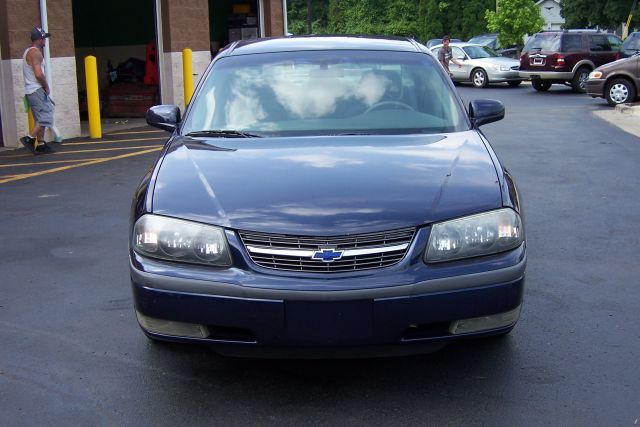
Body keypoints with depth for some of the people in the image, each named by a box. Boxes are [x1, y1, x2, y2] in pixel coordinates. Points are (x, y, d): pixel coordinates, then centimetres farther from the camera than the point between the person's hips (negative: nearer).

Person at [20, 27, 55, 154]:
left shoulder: (28, 51, 18)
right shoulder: (35, 52, -14)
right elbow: (39, 74, -24)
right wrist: (46, 87, -10)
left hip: (30, 91, 10)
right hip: (37, 90, -10)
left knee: (41, 119, 12)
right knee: (46, 116, -10)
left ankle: (41, 144, 13)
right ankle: (29, 138, -13)